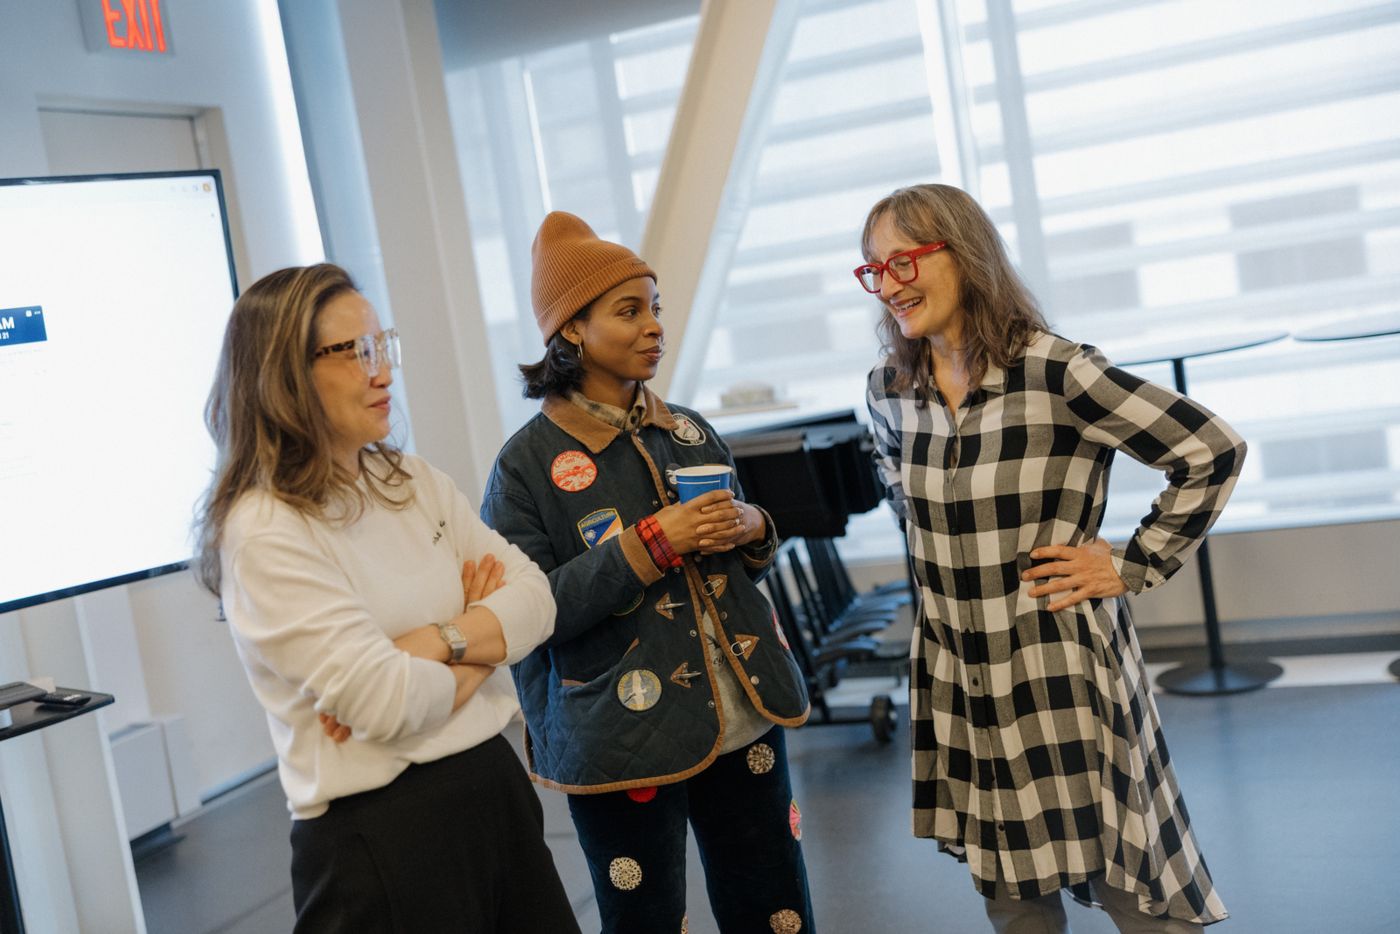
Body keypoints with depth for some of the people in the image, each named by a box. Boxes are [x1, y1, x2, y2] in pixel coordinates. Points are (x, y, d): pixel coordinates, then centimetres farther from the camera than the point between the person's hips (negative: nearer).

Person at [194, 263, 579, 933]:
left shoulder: (415, 483, 7)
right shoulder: (264, 531, -15)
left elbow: (535, 599, 0)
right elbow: (385, 701, -22)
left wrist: (432, 642, -17)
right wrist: (481, 639, -4)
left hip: (494, 779, 7)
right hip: (381, 833, -7)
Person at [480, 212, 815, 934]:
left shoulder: (690, 433, 7)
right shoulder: (529, 463, -9)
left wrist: (753, 530, -6)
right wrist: (652, 542, -21)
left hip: (744, 719, 5)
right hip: (622, 743, -5)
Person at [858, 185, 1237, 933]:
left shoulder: (1055, 372, -17)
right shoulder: (888, 389, 1)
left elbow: (1212, 452, -14)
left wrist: (1131, 569, -11)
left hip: (1062, 671, -5)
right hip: (957, 677, 5)